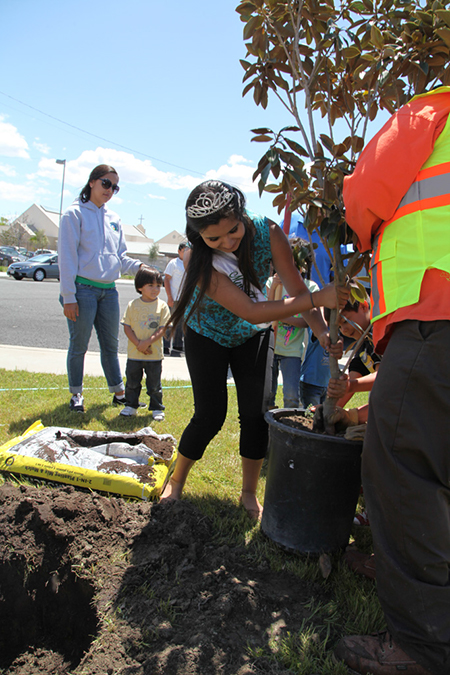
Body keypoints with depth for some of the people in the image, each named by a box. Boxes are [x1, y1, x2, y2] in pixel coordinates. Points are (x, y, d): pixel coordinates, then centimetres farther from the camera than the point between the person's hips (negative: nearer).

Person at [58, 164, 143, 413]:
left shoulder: (114, 219, 15)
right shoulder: (75, 214, -3)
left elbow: (120, 257, 18)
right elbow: (67, 257, -8)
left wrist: (138, 266, -4)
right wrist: (68, 296, -14)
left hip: (109, 290, 6)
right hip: (83, 288, -5)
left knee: (111, 345, 12)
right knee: (79, 345, 3)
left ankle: (118, 392, 22)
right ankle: (76, 394, 18)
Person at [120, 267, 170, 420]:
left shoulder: (162, 306, -2)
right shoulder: (133, 305, 0)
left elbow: (163, 328, -7)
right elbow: (127, 327, -1)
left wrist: (148, 342, -19)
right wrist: (138, 343, -13)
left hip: (155, 354, -1)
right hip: (134, 353, 1)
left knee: (154, 383, 7)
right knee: (132, 381, 11)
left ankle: (157, 408, 20)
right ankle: (131, 405, 26)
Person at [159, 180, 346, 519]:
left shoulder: (266, 232, -26)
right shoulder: (199, 259, -34)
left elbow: (297, 288, -23)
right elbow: (250, 312, -40)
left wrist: (322, 329, -42)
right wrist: (318, 298, -48)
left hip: (252, 335, 3)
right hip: (208, 335, -2)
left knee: (256, 412, -5)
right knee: (210, 415, -5)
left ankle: (249, 494, 14)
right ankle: (176, 481, 21)